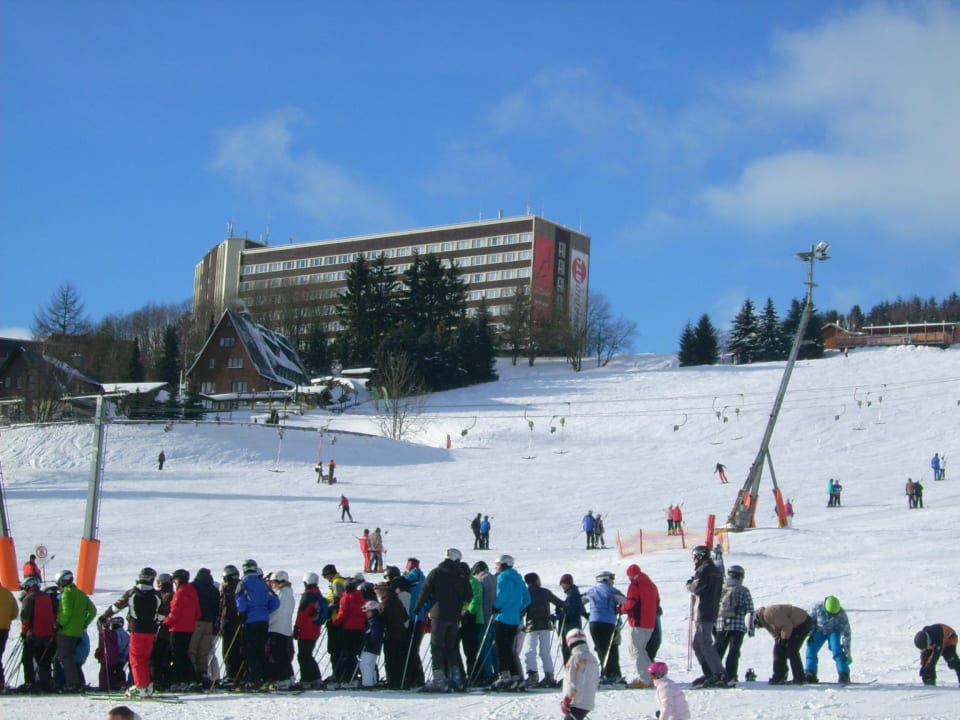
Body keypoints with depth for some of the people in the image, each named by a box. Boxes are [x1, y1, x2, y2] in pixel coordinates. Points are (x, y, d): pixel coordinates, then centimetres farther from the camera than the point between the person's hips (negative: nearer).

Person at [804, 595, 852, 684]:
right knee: (811, 648, -9)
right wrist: (809, 634, -9)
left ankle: (843, 675, -17)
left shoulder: (841, 615, -31)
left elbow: (846, 633, -25)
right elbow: (810, 620, -8)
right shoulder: (818, 608, -29)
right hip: (819, 630, 2)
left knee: (837, 650, -23)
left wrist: (847, 652, -24)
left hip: (834, 631, -2)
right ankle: (810, 674, 5)